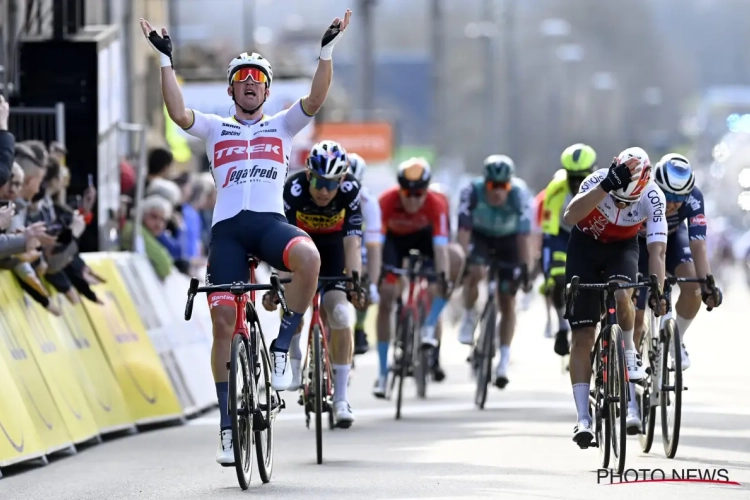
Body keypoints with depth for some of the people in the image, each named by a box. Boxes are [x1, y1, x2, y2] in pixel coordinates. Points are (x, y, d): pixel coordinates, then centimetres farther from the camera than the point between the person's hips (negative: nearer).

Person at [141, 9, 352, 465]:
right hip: (228, 227, 1)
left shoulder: (282, 126, 18)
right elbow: (179, 114, 0)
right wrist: (166, 61, -8)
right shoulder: (216, 129, 18)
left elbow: (315, 100, 1)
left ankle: (283, 346, -17)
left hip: (270, 221, -1)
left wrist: (327, 53, -12)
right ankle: (227, 424, -1)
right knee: (223, 320, -8)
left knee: (308, 257, -36)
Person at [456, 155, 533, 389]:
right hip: (480, 236, 0)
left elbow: (524, 235, -35)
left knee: (508, 302, -4)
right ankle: (469, 318, -3)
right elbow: (464, 229, -34)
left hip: (509, 240, 0)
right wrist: (464, 260, -44)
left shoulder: (520, 194, -33)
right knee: (474, 273, -31)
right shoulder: (473, 191, -32)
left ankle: (504, 362, 4)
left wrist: (525, 267, -42)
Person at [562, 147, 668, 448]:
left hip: (623, 248, 1)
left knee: (620, 296, -34)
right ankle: (583, 419, -6)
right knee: (582, 336, -7)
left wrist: (658, 292, -39)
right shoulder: (599, 180, -29)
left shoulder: (652, 197, -25)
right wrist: (606, 187, -56)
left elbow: (656, 250, -27)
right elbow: (569, 217, -46)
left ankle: (630, 356, -5)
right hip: (586, 245, -1)